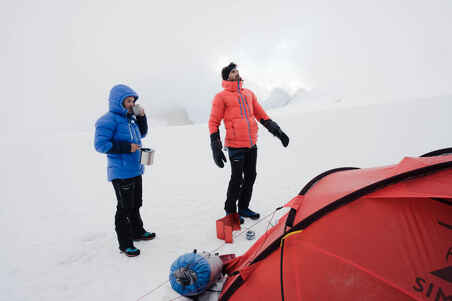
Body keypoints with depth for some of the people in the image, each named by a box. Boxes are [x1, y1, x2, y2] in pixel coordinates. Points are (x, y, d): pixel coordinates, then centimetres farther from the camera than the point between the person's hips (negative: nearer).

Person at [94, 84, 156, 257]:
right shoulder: (109, 120, -14)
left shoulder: (130, 118, 11)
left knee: (135, 204, 21)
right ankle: (125, 243, 14)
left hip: (135, 170, 9)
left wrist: (141, 117, 6)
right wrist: (126, 147, -23)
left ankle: (137, 232, 38)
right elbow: (100, 144, -19)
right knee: (125, 208, 0)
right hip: (121, 173, -9)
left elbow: (142, 134, 22)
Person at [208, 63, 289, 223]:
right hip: (236, 146, -6)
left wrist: (277, 131, 11)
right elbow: (213, 122, -5)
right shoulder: (221, 97, -4)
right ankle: (231, 211, 20)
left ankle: (243, 208, 29)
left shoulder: (249, 93, 16)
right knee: (237, 179, 0)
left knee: (250, 177, 12)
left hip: (252, 145, 6)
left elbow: (261, 115, 20)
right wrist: (216, 148, -12)